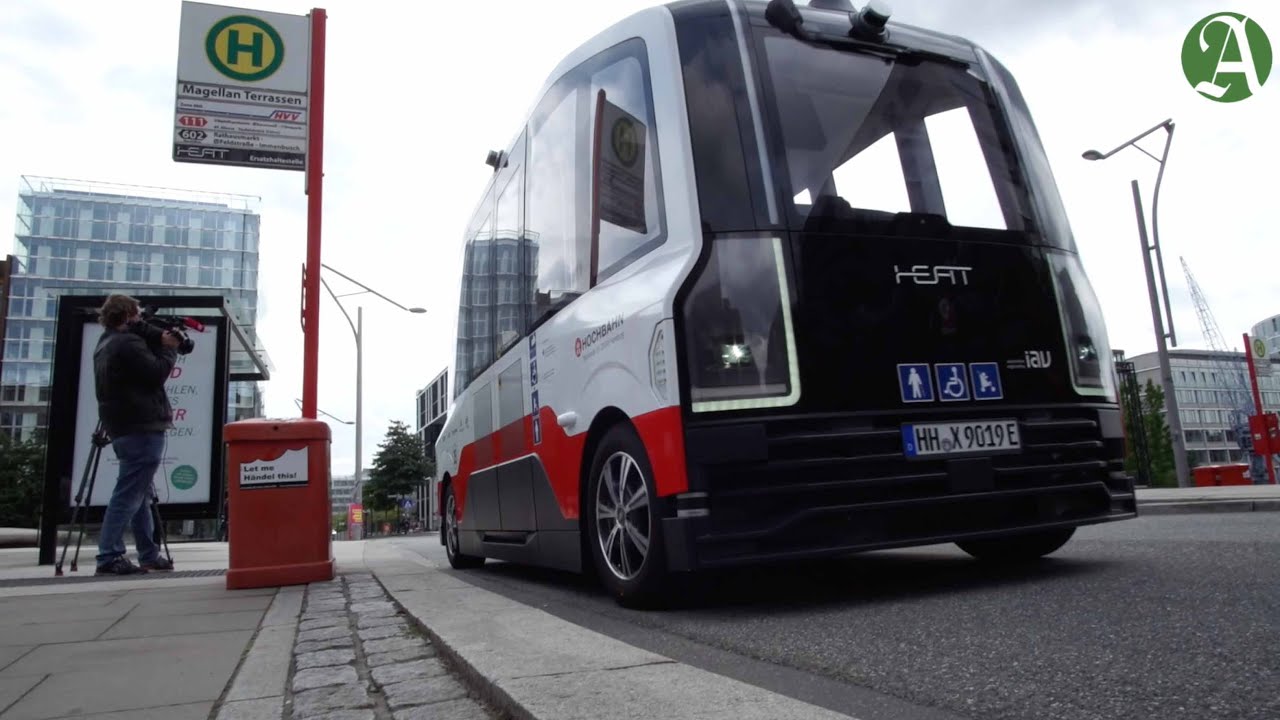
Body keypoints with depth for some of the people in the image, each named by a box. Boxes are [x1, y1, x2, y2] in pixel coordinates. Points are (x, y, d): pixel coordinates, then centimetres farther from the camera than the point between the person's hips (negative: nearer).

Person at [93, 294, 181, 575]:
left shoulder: (106, 344, 18)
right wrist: (170, 349, -2)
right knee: (129, 494, -9)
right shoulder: (128, 344, -14)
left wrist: (160, 340, 1)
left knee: (139, 493, 13)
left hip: (123, 428, 10)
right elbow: (156, 374, -15)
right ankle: (109, 557, -9)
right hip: (142, 428, -10)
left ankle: (149, 555, 19)